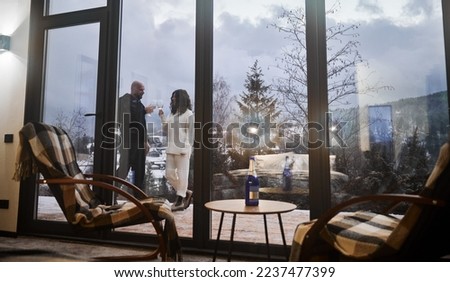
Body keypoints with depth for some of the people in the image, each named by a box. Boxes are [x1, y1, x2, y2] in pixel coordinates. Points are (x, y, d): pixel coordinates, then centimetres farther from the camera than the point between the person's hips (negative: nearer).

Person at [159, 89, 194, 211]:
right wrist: (162, 116, 8)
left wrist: (188, 148, -13)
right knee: (169, 174, 10)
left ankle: (180, 201, 7)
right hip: (171, 149, 8)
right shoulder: (172, 113, 16)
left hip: (183, 149, -8)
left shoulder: (188, 114, -4)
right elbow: (166, 129, 19)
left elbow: (191, 132, -7)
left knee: (182, 174, -1)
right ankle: (186, 193, 24)